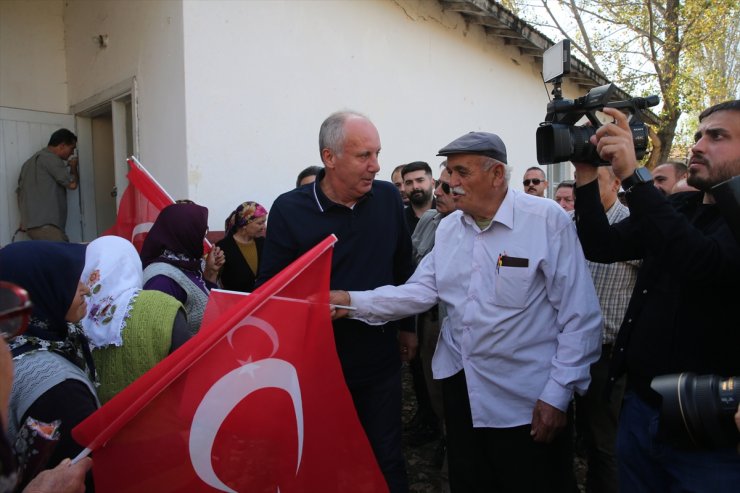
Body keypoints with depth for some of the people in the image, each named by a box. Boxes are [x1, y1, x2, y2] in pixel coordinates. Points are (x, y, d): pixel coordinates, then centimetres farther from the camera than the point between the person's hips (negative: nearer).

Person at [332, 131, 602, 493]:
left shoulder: (547, 220, -13)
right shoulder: (447, 228, 6)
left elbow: (579, 316, -13)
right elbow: (420, 291, -1)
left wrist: (557, 395, -14)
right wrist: (354, 301, -13)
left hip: (528, 401, -5)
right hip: (462, 391, 6)